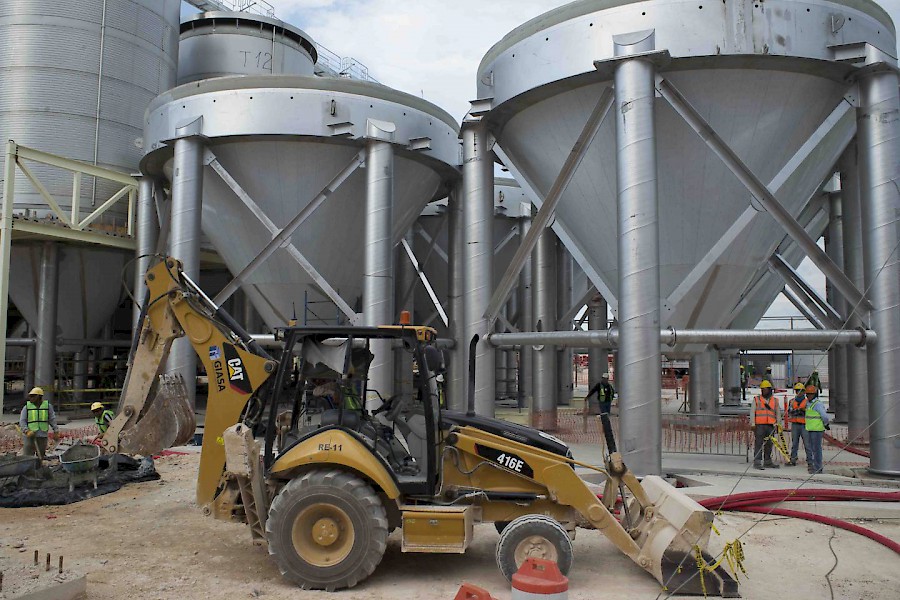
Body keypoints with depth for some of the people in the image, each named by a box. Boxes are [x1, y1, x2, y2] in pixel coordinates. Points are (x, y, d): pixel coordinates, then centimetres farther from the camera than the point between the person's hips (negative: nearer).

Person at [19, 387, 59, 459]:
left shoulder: (48, 406, 5)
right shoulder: (27, 407, 2)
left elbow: (52, 419, 8)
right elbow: (22, 421, -2)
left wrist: (56, 430, 0)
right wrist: (26, 431, -16)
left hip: (43, 436, 1)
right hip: (30, 436, -1)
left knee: (40, 457, 8)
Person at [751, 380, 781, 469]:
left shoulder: (775, 401, 14)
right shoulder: (756, 399, 7)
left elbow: (778, 413, 17)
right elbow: (752, 412, 3)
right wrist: (753, 424, -5)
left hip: (770, 426, 3)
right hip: (759, 425, -3)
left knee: (769, 444, 9)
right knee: (758, 444, -7)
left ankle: (767, 462, 18)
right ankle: (757, 462, -8)